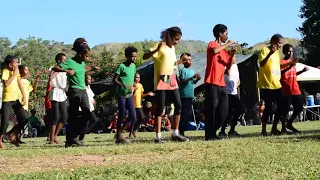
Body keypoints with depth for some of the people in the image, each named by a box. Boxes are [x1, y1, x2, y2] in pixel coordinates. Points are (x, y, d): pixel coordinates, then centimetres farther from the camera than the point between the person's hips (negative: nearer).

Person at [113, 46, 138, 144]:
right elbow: (115, 80, -10)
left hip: (130, 95, 6)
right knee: (122, 116, -4)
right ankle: (119, 137, 7)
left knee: (133, 116, -1)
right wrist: (124, 86, -24)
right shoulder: (121, 66, -9)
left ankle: (119, 133, 13)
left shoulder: (133, 66, 11)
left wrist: (133, 87, 5)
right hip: (121, 94, -6)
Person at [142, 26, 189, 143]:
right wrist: (156, 50, -34)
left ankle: (175, 134, 10)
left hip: (172, 80, 7)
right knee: (160, 108, -5)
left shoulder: (173, 48, 15)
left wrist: (182, 61, 15)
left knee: (178, 105, 3)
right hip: (161, 81, -7)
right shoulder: (159, 45, -8)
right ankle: (158, 136, -1)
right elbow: (145, 57, -19)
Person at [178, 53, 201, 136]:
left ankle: (182, 131, 12)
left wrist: (197, 79, 1)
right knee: (184, 114, -8)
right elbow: (181, 82, -15)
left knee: (189, 114, 7)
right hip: (184, 95, -8)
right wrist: (192, 77, -21)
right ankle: (180, 131, -5)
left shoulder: (192, 71, 17)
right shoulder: (182, 70, -6)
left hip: (190, 95, 8)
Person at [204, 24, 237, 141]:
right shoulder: (212, 44, -2)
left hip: (222, 84, 8)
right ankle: (209, 135, -2)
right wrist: (228, 44, -14)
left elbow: (229, 66, 19)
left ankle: (212, 132, 17)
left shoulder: (224, 50, 21)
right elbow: (214, 51, -27)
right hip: (212, 83, -8)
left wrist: (232, 54, 4)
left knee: (224, 111, 6)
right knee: (211, 109, -7)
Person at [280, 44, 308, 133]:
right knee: (286, 109, -6)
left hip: (295, 90, 8)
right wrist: (290, 66, -29)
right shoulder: (282, 62, -6)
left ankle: (289, 123, 23)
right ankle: (283, 128, 3)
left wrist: (302, 71, 16)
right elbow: (279, 73, -21)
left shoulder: (292, 62, 18)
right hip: (286, 90, -8)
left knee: (299, 107, 9)